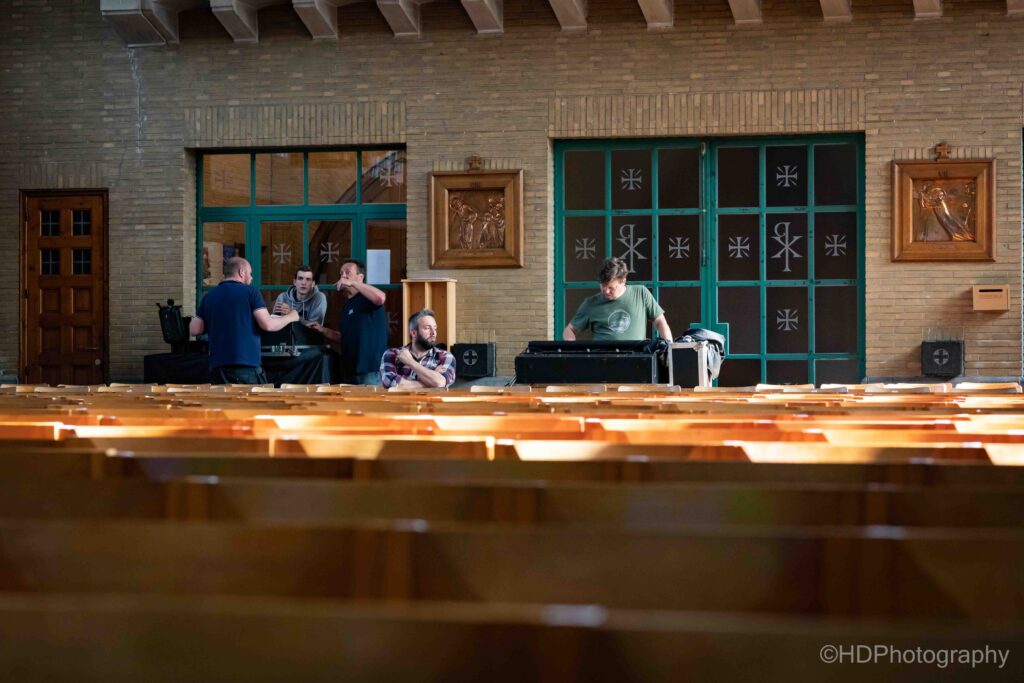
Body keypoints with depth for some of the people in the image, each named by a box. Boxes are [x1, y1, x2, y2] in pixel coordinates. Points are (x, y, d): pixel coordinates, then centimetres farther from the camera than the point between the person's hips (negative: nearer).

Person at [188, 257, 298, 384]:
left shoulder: (209, 296, 9)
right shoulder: (250, 292, -2)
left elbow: (194, 329, 8)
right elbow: (267, 325, -9)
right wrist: (290, 317, 9)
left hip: (217, 365, 4)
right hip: (247, 364, -4)